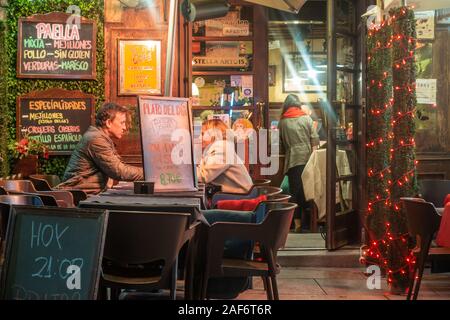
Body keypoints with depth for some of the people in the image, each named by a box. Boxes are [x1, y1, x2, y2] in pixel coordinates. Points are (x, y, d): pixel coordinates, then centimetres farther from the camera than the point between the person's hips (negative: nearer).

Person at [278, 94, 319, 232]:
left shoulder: (282, 122, 3)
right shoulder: (306, 118, 3)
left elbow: (281, 143, 6)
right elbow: (315, 139, 0)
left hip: (292, 160, 0)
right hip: (306, 157, 0)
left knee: (295, 189, 3)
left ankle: (297, 222, 1)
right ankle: (306, 220, 11)